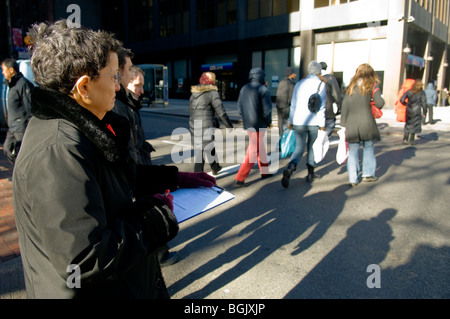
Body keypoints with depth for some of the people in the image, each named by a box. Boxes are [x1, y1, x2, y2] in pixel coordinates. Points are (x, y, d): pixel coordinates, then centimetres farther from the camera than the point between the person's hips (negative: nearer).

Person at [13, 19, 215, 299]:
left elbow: (120, 183, 16)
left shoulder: (84, 128, 4)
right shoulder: (56, 151, -29)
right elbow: (83, 260, -31)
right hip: (95, 288, -9)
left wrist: (175, 178, 10)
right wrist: (157, 215, -22)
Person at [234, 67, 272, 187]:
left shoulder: (244, 89, 8)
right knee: (253, 152, -2)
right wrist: (269, 122, 0)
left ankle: (264, 171, 35)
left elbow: (239, 107, 10)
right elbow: (267, 110, -17)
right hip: (259, 125, -7)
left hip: (247, 124, 7)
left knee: (260, 147, 23)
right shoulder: (263, 90, -12)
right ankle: (239, 179, -3)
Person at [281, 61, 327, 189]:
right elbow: (321, 106, -7)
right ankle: (310, 173, 25)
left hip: (299, 122, 3)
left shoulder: (299, 84, 10)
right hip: (314, 122, -2)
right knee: (312, 147, 15)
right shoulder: (321, 84, -2)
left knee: (299, 148, 3)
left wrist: (291, 121, 19)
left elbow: (293, 105, 12)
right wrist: (322, 124, -4)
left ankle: (289, 169, -23)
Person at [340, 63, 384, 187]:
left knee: (352, 151, 6)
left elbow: (344, 104, 6)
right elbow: (379, 104, -3)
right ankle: (368, 174, 23)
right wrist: (381, 99, 21)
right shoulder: (372, 84, 5)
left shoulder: (351, 85, 13)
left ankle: (353, 179, 6)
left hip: (351, 123, 2)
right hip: (366, 122, -1)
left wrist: (343, 124, 6)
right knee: (368, 147, 18)